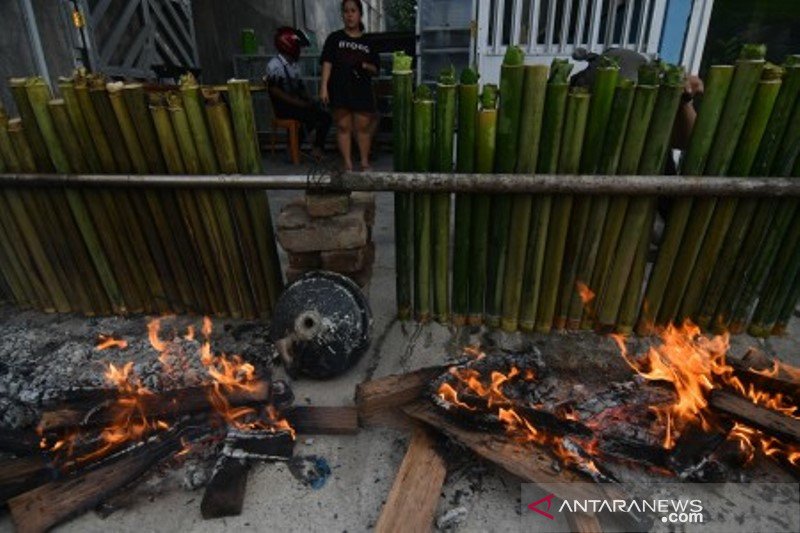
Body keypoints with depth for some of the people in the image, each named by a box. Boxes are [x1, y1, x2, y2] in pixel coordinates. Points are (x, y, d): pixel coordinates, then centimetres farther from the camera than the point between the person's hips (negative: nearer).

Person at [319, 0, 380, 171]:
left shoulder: (368, 42, 10)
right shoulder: (334, 38, 4)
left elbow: (375, 69, 10)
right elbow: (327, 63, -3)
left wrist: (365, 65, -11)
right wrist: (324, 87, -14)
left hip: (362, 91, 1)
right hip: (340, 90, -1)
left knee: (363, 127, 4)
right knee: (343, 127, 2)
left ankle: (365, 162, 17)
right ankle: (348, 163, 9)